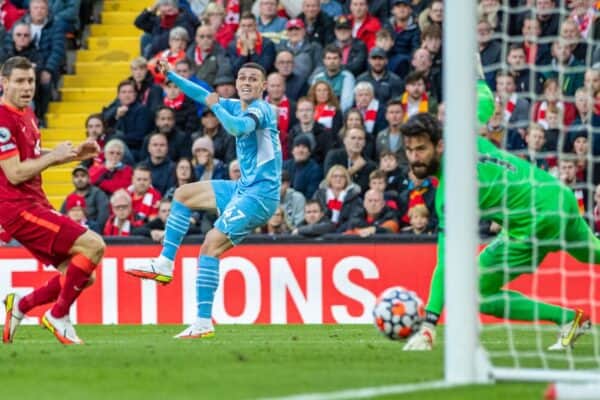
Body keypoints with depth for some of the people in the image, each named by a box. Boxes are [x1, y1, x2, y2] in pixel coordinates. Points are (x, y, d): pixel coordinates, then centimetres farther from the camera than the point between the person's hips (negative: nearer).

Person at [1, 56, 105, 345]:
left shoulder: (27, 114, 14)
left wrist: (74, 154, 15)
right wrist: (54, 156, -12)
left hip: (34, 204, 10)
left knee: (82, 275, 7)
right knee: (93, 245, -19)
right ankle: (58, 316, -7)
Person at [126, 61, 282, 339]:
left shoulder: (260, 109, -14)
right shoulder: (239, 107, 12)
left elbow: (238, 127, -36)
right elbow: (204, 96, 26)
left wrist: (216, 106, -20)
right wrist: (171, 75, 23)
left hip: (260, 194, -10)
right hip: (244, 188, 10)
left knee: (211, 245, -16)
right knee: (183, 194, 19)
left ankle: (203, 323, -17)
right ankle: (164, 265, 16)